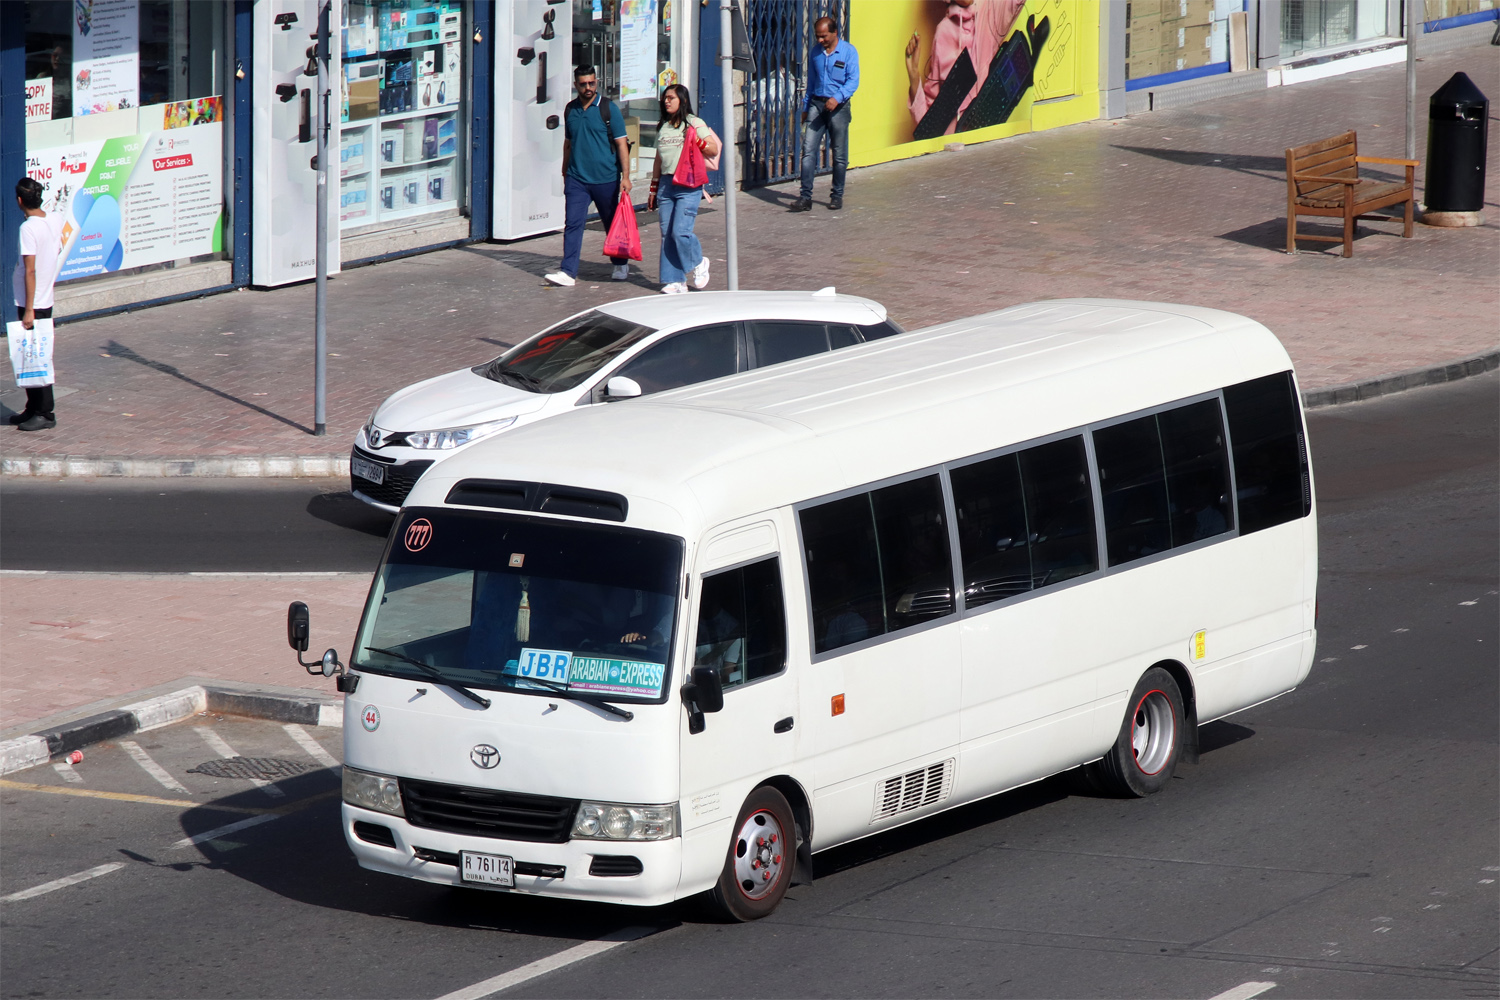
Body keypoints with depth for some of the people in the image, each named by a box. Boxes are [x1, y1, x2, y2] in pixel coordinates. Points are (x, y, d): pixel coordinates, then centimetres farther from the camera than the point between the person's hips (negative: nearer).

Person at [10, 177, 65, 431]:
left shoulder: (29, 228, -21)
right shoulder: (56, 220, 2)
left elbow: (30, 270, -22)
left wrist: (29, 310, -20)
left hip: (32, 304, -8)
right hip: (46, 301, 8)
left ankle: (45, 414, 3)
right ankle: (33, 410, 22)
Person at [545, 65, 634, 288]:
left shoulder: (608, 108, -5)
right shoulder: (570, 110, 8)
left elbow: (621, 144, -6)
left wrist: (625, 176, -12)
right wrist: (565, 173, 22)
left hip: (606, 178, -3)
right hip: (577, 178, 3)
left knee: (613, 224, 11)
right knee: (573, 223, -8)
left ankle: (621, 265, 28)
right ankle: (568, 272, -10)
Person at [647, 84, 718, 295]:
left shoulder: (695, 124, 0)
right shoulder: (663, 127, 17)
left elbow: (713, 150, -2)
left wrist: (698, 142, -21)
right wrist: (653, 190, 20)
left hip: (689, 185, -6)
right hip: (666, 183, 6)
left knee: (680, 232, -15)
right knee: (667, 235, 1)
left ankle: (698, 263, 12)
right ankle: (674, 281, 5)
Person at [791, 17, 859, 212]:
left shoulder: (848, 52, -2)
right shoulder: (816, 53, 11)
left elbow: (853, 80, -10)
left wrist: (838, 97, -25)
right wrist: (805, 107, 18)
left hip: (838, 106, -3)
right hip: (816, 104, 3)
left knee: (839, 155, 5)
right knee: (808, 150, -8)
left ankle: (837, 195, 18)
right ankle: (805, 196, -11)